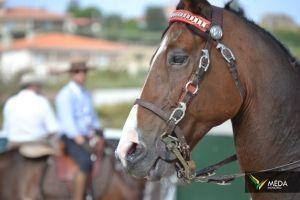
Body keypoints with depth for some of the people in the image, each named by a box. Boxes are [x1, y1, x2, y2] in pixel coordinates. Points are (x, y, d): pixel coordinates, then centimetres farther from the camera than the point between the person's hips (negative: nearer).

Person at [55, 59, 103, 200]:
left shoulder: (86, 94, 17)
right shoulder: (65, 95, -8)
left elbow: (93, 116, 24)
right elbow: (67, 120, -16)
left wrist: (98, 131, 6)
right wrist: (78, 138, -23)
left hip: (87, 137, 8)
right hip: (71, 139, -8)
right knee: (86, 162, -29)